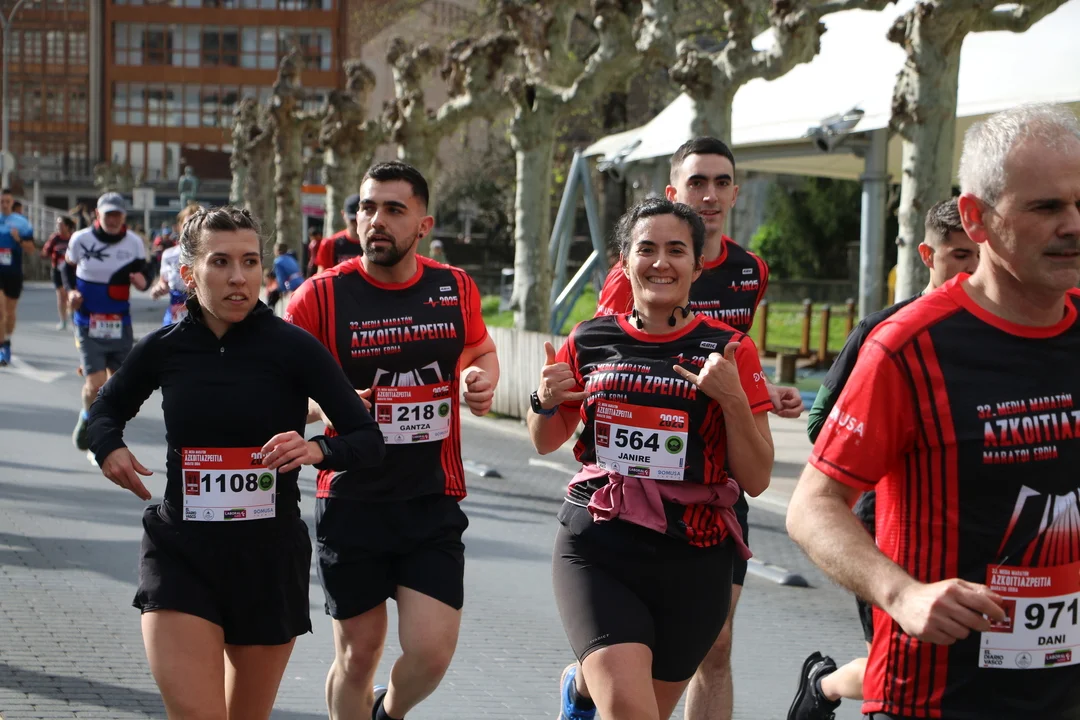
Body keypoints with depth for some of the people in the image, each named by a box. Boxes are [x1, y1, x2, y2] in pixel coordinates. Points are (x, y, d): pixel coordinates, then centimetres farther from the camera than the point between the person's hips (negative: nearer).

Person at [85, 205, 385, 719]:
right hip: (180, 553, 1)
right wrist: (109, 447, -3)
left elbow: (369, 441, -7)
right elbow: (106, 409, 19)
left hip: (271, 556, 0)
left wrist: (318, 450, -27)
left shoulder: (293, 347, -8)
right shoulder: (163, 349, -1)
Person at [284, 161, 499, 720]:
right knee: (358, 653, 7)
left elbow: (482, 353, 20)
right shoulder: (322, 295, -6)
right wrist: (325, 406, -20)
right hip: (351, 501, -2)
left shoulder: (456, 289, 2)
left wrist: (482, 379, -2)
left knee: (432, 649, -6)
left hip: (434, 501, 2)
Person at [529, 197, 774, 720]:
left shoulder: (729, 349, -2)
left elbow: (756, 480, -2)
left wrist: (733, 398, -16)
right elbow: (546, 443, 18)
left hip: (693, 560, 1)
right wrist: (545, 402, -3)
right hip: (598, 548, -1)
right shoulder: (589, 342, 3)